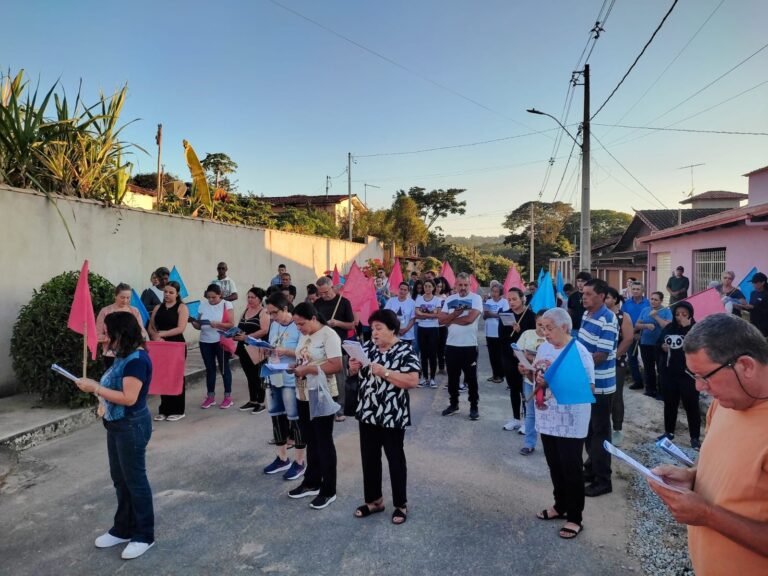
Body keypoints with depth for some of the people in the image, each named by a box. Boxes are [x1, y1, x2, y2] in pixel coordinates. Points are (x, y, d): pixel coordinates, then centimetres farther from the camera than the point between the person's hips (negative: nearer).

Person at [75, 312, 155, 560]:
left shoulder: (137, 359, -23)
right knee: (119, 478, 20)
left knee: (135, 479, 3)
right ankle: (123, 529, 36)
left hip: (132, 427, -10)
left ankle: (144, 535, 18)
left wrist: (95, 388, -22)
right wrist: (95, 386, 3)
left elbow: (129, 398, -27)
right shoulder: (124, 356, 7)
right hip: (117, 425, 10)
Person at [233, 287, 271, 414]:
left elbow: (264, 330, -19)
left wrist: (246, 337, -22)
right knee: (249, 376, 14)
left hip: (257, 350, -7)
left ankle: (261, 403, 12)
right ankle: (252, 401, 25)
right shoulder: (245, 311, 14)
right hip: (244, 349, 7)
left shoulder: (263, 312, -9)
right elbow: (239, 328, 19)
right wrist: (236, 334, -4)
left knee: (258, 377, 2)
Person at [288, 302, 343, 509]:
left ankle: (328, 491, 17)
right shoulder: (304, 335, 8)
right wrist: (294, 367, -5)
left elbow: (336, 366, -24)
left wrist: (307, 370, -23)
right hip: (303, 396, 8)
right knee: (310, 441, 19)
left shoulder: (328, 335, -17)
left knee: (324, 443, 4)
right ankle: (311, 483, 35)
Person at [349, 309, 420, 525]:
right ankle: (373, 500, 32)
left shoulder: (405, 351, -13)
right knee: (369, 458, 15)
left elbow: (412, 381, -22)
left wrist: (384, 372, -26)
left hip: (392, 416, -6)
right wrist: (353, 367, -8)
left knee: (395, 459, 8)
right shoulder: (368, 347, 5)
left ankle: (401, 504, 25)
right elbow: (357, 373, 14)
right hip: (367, 413, 6)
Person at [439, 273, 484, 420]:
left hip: (469, 345, -4)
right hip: (451, 344, 4)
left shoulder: (476, 298, -7)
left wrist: (450, 319, -7)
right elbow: (440, 320, 0)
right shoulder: (449, 299, 6)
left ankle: (474, 406, 20)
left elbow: (470, 318, -21)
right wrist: (455, 314, -15)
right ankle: (454, 404, 30)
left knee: (471, 378, 7)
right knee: (452, 377, 15)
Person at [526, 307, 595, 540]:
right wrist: (530, 373, -8)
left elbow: (589, 388, -21)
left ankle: (575, 517, 21)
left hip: (570, 422, -7)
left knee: (571, 468, 6)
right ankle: (560, 506, 37)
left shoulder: (579, 352, -17)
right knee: (554, 465, 19)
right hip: (547, 417, 7)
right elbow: (538, 377, 14)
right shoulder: (544, 347, 5)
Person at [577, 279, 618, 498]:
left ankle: (603, 480, 16)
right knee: (588, 429, 19)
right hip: (586, 381, 8)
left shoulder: (608, 321, -21)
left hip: (600, 385, -8)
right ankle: (591, 468, 35)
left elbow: (601, 356, -24)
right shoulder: (586, 314, 6)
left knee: (600, 432, 3)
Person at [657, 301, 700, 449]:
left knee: (691, 406, 2)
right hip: (668, 374, 5)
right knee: (669, 404, 15)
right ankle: (668, 432, 29)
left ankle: (695, 437, 13)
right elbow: (658, 344, 20)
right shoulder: (668, 328, 7)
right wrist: (662, 347, -2)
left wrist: (687, 327, -26)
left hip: (688, 375, -5)